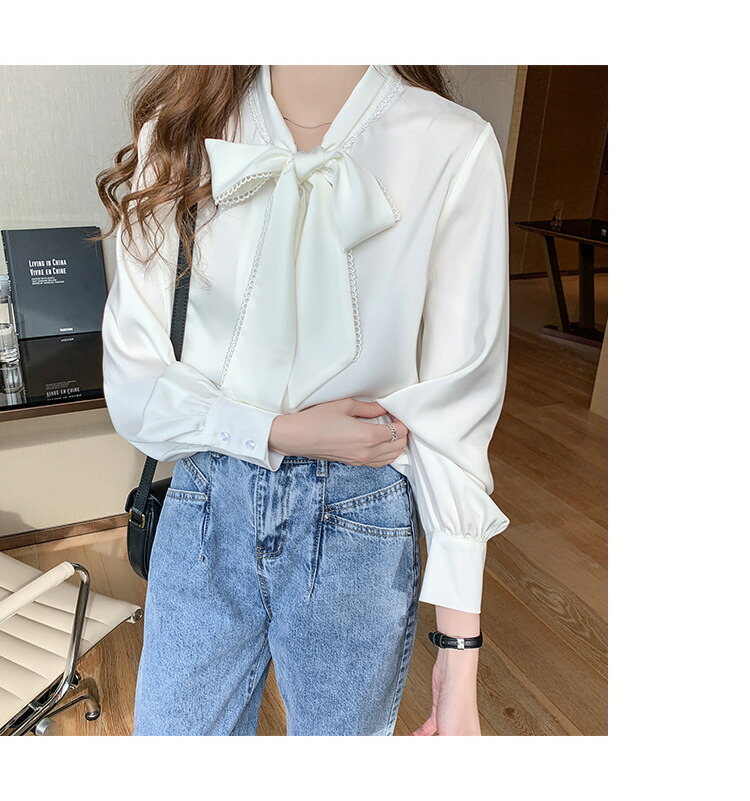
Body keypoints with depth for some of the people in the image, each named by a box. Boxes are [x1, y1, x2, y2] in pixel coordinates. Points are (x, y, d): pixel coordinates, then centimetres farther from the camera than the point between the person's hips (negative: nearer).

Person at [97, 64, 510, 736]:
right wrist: (282, 432, -18)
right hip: (207, 510, 3)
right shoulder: (182, 134, -4)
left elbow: (455, 409, -12)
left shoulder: (454, 149, -12)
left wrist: (459, 648, -10)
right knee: (170, 729, 21)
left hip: (359, 528, -1)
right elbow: (131, 378, -3)